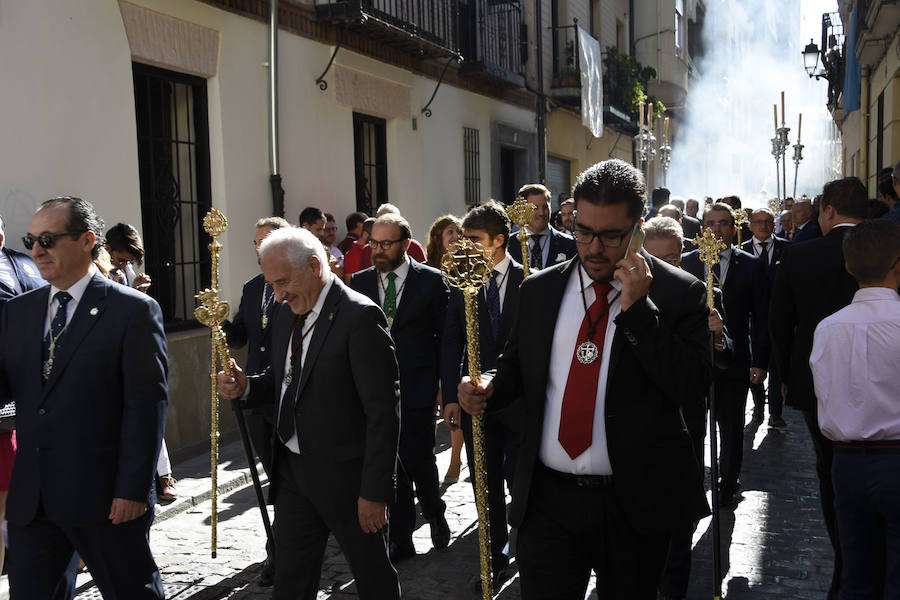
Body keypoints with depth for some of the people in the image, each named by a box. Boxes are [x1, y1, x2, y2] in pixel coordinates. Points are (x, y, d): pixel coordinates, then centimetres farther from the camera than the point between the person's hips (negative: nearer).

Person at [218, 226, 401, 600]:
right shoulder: (286, 315, 8)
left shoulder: (360, 317, -18)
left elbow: (383, 411, -19)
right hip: (293, 472, 7)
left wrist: (375, 490, -20)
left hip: (345, 475, -7)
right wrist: (245, 387, -2)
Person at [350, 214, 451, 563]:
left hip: (417, 388, -3)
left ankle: (434, 512, 26)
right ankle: (401, 540, 18)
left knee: (417, 460, -4)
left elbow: (446, 336, 0)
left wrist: (445, 386, -3)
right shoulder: (360, 282, 7)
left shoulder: (431, 281, -2)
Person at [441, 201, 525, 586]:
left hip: (520, 397, -3)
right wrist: (451, 396, -1)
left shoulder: (528, 280, -4)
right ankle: (495, 556, 24)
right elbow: (451, 344, 5)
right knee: (486, 483, 10)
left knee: (519, 481, -1)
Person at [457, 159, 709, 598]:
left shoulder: (679, 294, -6)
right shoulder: (538, 290, 5)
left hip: (635, 505, -2)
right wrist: (486, 388, -6)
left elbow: (691, 385, -15)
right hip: (547, 499, 2)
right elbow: (515, 366, 16)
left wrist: (637, 308, -19)